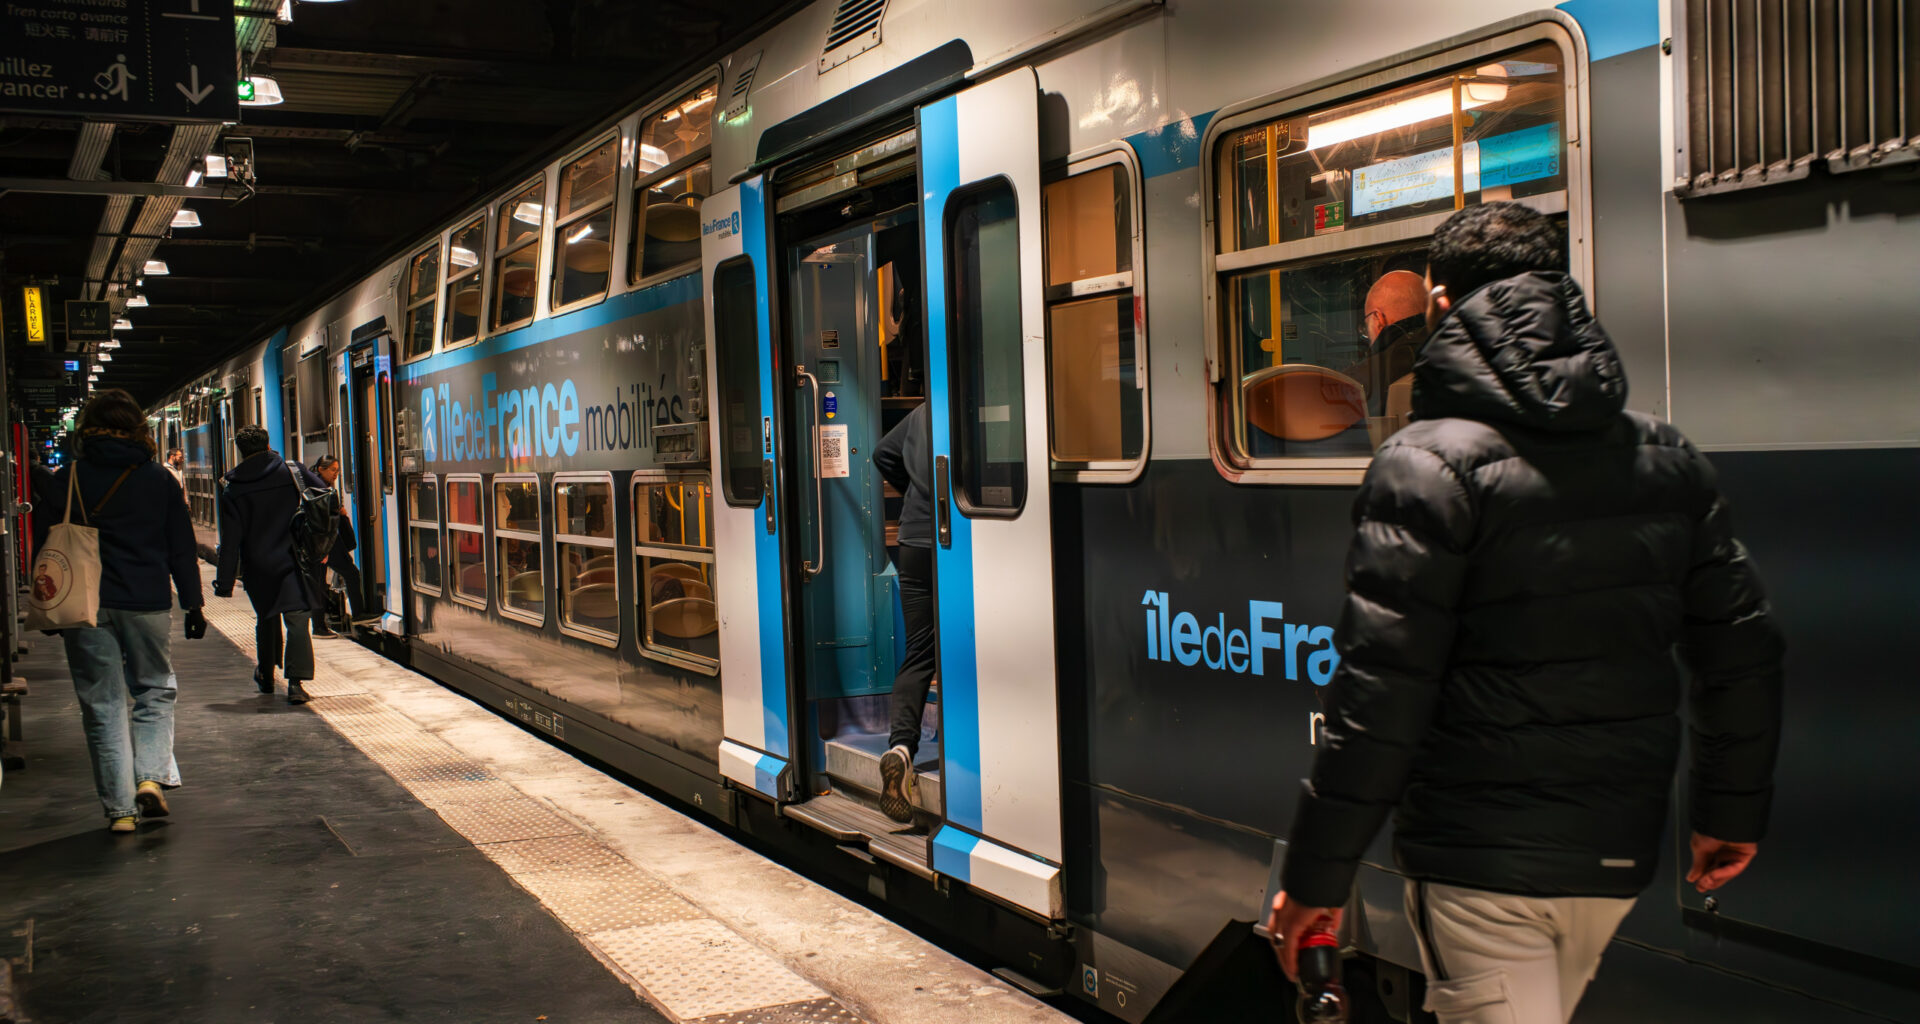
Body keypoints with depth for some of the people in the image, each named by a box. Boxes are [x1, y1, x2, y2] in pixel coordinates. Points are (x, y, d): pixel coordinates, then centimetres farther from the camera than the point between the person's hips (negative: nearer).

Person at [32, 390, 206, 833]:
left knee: (103, 704, 5)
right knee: (155, 689, 16)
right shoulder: (159, 479, 2)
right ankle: (151, 776, -4)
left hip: (85, 608, 0)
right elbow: (181, 548, 4)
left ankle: (120, 807, 5)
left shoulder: (66, 479, 1)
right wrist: (192, 603, 9)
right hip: (147, 604, 0)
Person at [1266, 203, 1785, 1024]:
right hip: (1617, 854, 7)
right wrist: (1731, 808, 22)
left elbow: (1382, 688, -19)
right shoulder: (1666, 456, 6)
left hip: (1481, 864, -7)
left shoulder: (1430, 463, -15)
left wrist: (1316, 872, -12)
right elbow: (1740, 647, 9)